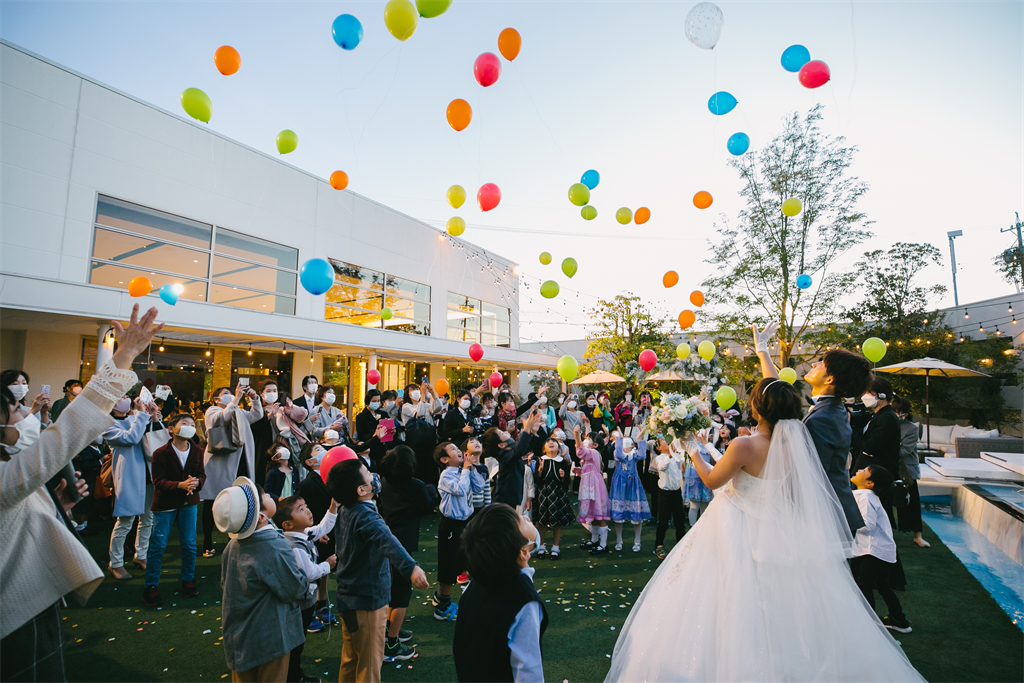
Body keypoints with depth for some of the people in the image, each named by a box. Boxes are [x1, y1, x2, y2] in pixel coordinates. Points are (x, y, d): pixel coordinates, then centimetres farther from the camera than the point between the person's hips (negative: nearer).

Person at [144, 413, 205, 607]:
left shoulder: (197, 451, -2)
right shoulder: (160, 453, -13)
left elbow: (201, 475, 0)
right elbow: (159, 481, -15)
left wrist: (196, 482, -23)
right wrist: (181, 485, -31)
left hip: (189, 503, 3)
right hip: (165, 504, -3)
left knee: (189, 544, 8)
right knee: (158, 545, 3)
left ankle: (188, 581, 23)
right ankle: (151, 587, 18)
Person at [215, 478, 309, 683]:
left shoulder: (233, 545, -6)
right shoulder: (275, 549, -29)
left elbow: (225, 581, 10)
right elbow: (295, 589, -21)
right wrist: (303, 580, 0)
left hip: (237, 636, 7)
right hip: (269, 639, -6)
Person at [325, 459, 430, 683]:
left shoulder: (345, 511, -2)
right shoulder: (366, 517, -30)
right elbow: (387, 542, -49)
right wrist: (411, 566, -63)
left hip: (349, 597, 9)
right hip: (367, 601, -9)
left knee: (350, 658, 25)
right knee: (369, 663, 8)